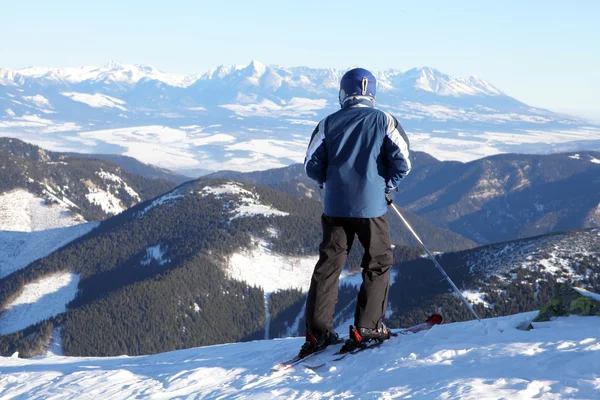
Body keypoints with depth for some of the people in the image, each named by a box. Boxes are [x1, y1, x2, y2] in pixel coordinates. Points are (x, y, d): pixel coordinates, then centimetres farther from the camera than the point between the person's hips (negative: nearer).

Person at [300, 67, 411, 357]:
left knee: (328, 266, 9)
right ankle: (367, 327, 6)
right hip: (371, 206, -2)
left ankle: (317, 332, 7)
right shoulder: (383, 120, -1)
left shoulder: (329, 123, 4)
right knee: (378, 265, 11)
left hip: (335, 206, 2)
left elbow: (312, 166, 3)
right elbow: (402, 162, -7)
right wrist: (386, 184, 10)